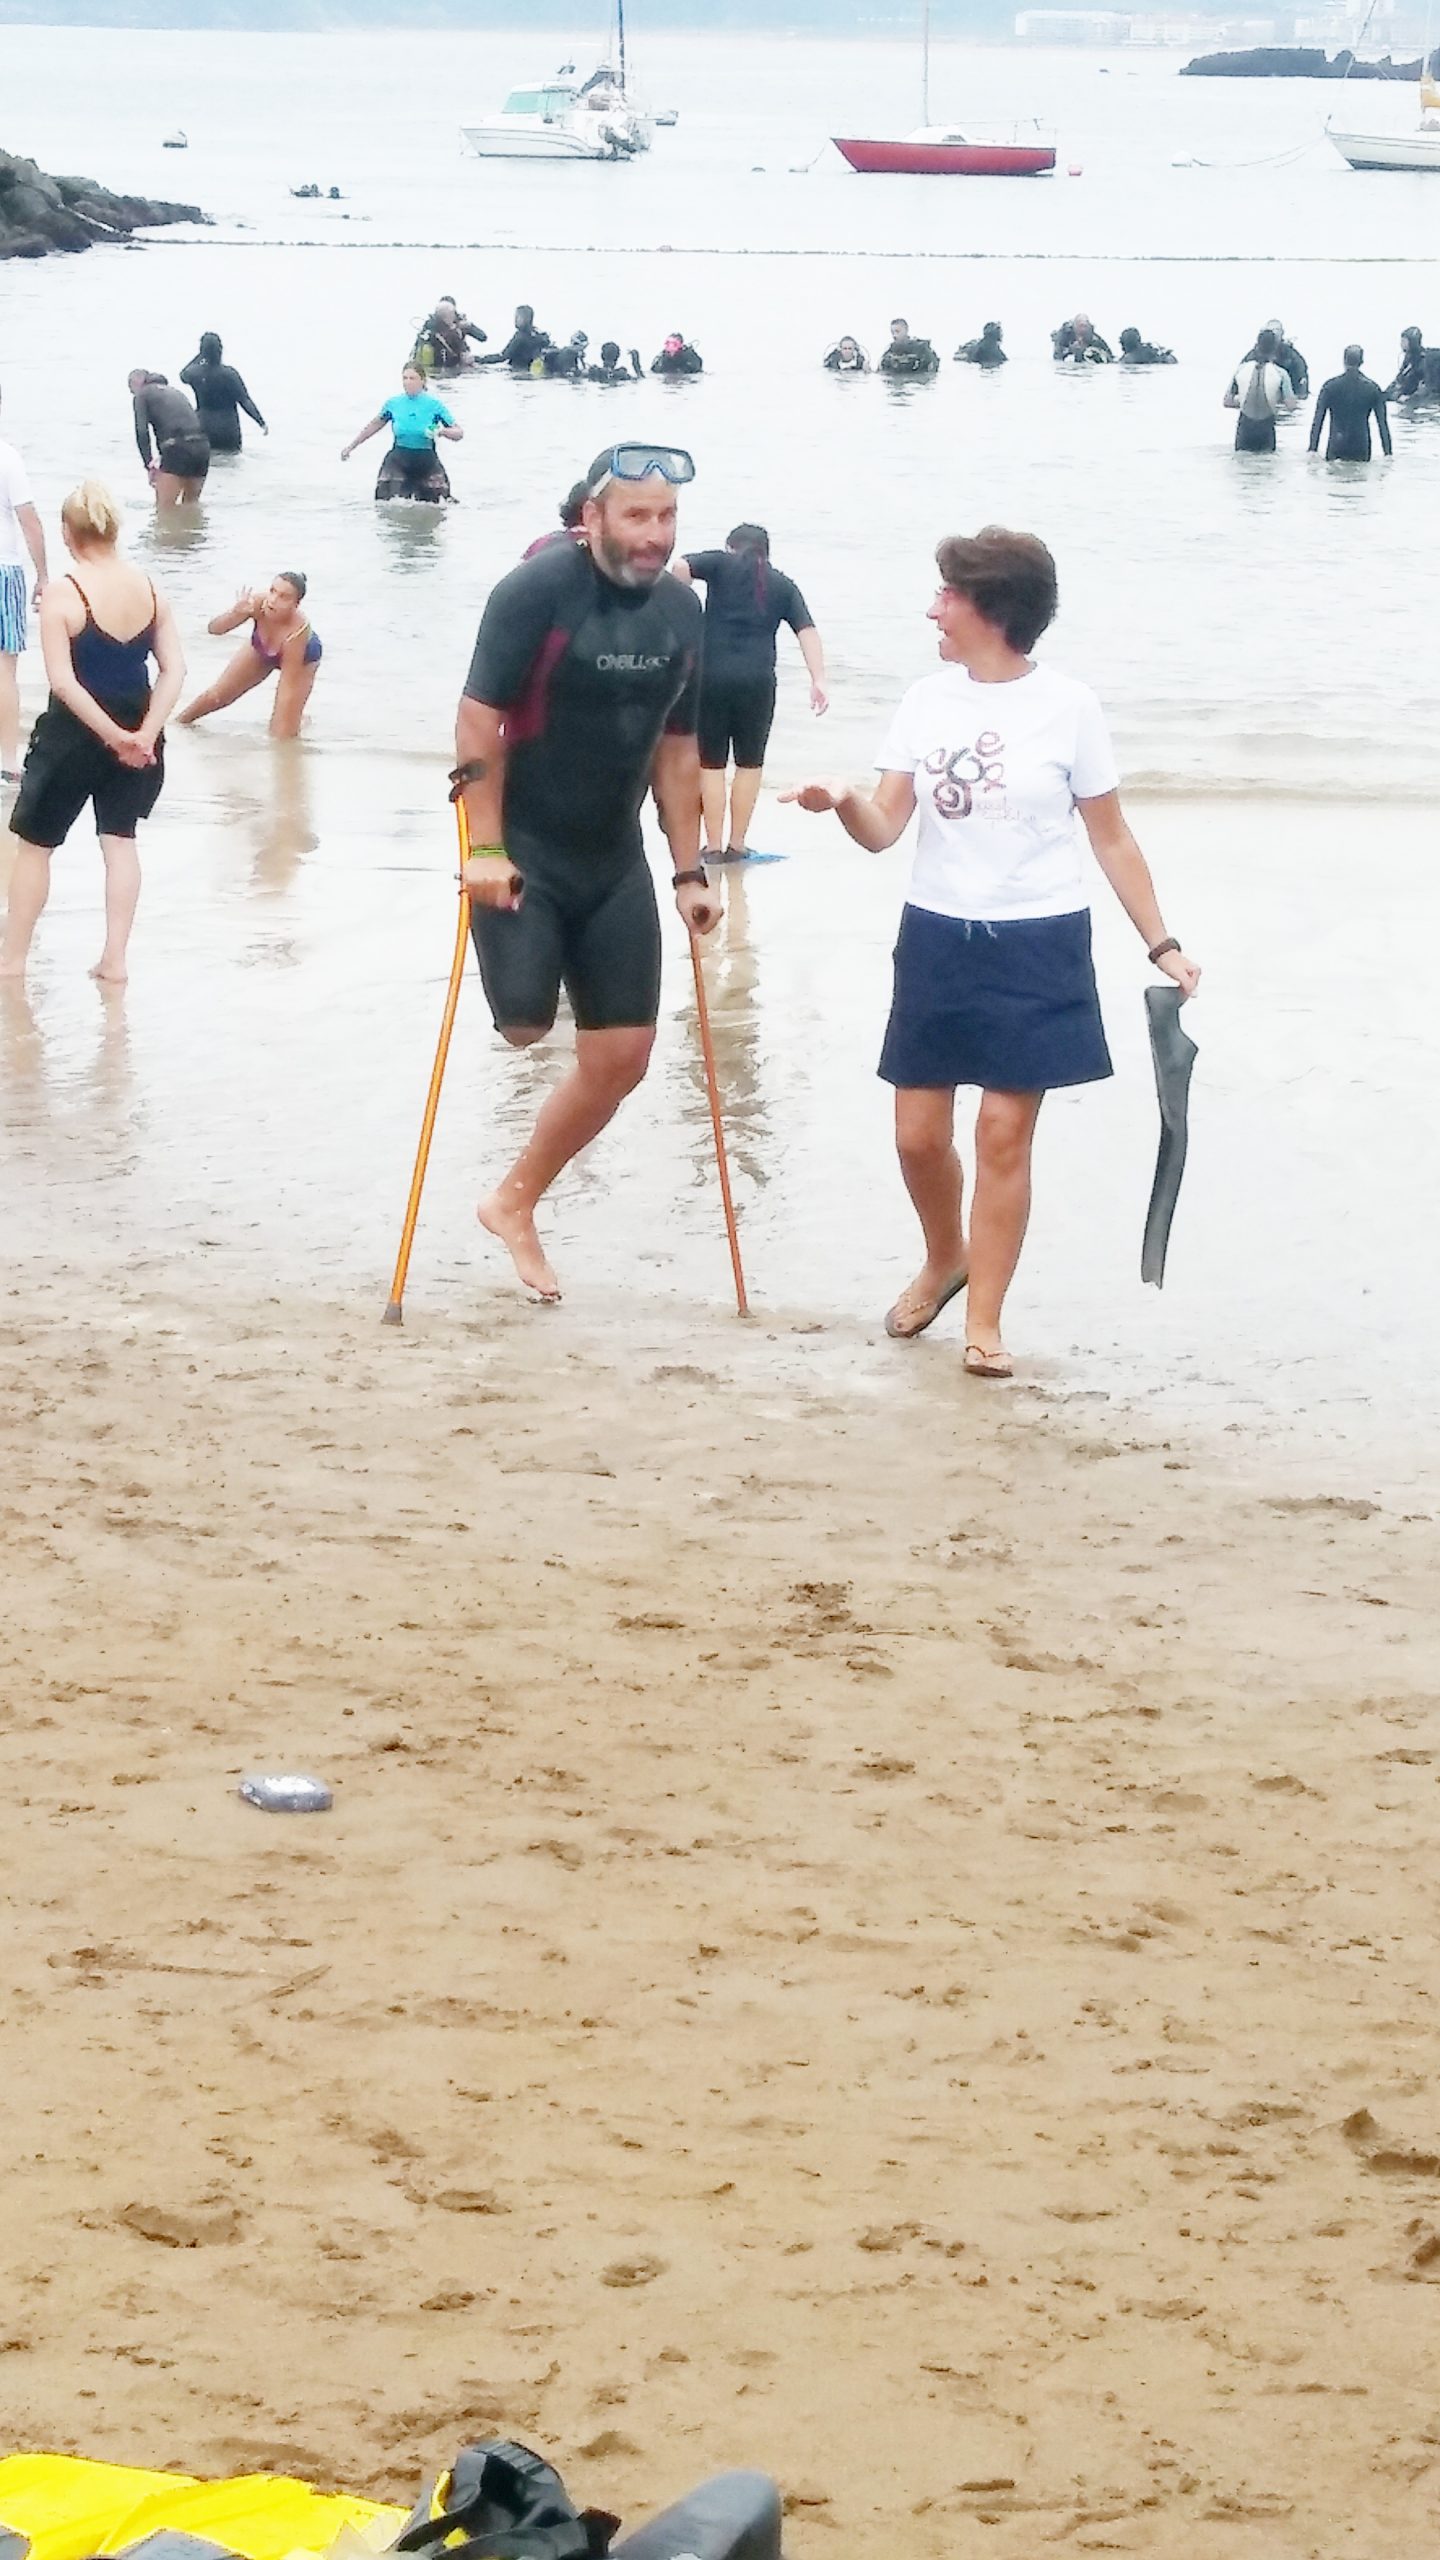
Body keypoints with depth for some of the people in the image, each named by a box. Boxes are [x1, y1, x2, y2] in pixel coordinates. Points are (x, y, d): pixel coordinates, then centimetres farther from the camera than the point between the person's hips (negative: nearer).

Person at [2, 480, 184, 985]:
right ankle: (114, 957, 10)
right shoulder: (147, 589, -2)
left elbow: (62, 680, -22)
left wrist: (112, 734, -18)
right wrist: (145, 733, -10)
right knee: (120, 839, 13)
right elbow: (174, 668, -5)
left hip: (74, 732, -4)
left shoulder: (62, 594, -17)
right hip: (135, 725, 4)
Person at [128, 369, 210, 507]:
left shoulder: (142, 396, 11)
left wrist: (148, 465, 2)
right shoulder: (174, 392, 31)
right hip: (202, 445, 7)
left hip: (178, 448, -7)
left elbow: (142, 432, -1)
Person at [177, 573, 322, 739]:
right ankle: (181, 721, 42)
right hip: (261, 648, 4)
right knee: (217, 695, 14)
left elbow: (289, 689, -37)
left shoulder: (297, 630, -45)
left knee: (282, 735, -14)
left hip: (302, 657, -4)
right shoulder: (258, 601, -38)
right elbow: (214, 629, -35)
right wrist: (236, 612, -55)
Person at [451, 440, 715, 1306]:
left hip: (613, 860, 6)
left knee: (623, 1056, 4)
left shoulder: (682, 611, 2)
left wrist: (690, 872, 7)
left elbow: (677, 748, 10)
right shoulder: (537, 592, -16)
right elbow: (480, 720, -16)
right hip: (524, 851, -6)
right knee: (525, 1025, -18)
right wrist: (485, 848, -21)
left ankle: (514, 1204, 19)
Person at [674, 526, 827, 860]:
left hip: (713, 675, -1)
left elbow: (682, 566, -9)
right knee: (750, 763, 12)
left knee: (711, 763, 6)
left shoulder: (722, 565, 9)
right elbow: (807, 630, 2)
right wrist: (818, 681, -4)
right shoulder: (782, 586, 14)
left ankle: (714, 845, 4)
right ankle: (737, 844, 11)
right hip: (758, 680, 1)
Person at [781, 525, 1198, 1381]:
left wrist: (1161, 943, -3)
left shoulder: (1067, 706, -6)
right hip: (938, 939, 4)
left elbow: (1112, 839, 1)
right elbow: (884, 829, 1)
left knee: (1005, 1134, -4)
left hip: (1037, 948, -3)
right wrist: (844, 802, -22)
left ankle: (984, 1323, 5)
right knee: (919, 1133, 4)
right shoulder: (928, 701, 3)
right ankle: (945, 1260, 33)